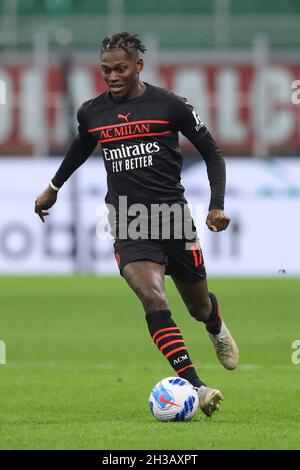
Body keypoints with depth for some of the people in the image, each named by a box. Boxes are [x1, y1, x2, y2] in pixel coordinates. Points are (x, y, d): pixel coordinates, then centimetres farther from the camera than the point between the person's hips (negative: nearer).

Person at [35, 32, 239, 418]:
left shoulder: (170, 106, -5)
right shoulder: (91, 113, 5)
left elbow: (212, 154, 3)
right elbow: (82, 146, 28)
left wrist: (217, 205, -8)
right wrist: (54, 187, 39)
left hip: (172, 213, -1)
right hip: (128, 223, 1)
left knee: (198, 306, 14)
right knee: (152, 297, -25)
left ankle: (216, 327, 55)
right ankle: (195, 387, -31)